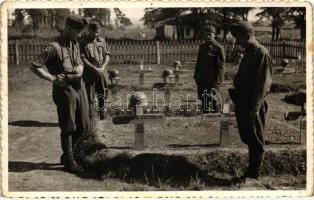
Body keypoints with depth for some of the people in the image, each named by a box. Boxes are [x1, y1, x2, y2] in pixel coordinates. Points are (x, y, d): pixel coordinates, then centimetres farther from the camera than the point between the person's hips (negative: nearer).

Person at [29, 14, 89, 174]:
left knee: (83, 126, 13)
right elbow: (34, 66, -16)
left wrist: (79, 70, 2)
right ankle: (69, 161, 17)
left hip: (79, 87, 8)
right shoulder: (54, 47, -14)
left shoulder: (75, 44, 11)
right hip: (65, 89, -8)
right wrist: (52, 78, -17)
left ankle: (66, 155, 32)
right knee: (68, 128, 2)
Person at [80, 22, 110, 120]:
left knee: (102, 95, 12)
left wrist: (102, 67, -7)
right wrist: (95, 69, -16)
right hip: (89, 72, -4)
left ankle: (102, 116, 27)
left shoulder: (102, 41, 9)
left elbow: (107, 55, 8)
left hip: (100, 72, 4)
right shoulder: (83, 42, -4)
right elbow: (83, 59, -11)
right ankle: (91, 119, 5)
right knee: (90, 97, -2)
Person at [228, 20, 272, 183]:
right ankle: (252, 170, 29)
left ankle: (253, 175, 13)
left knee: (255, 141, 3)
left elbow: (263, 84, -18)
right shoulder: (248, 53, 14)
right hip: (243, 104, 9)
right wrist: (236, 93, 16)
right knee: (248, 138, 16)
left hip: (253, 107, -9)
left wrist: (254, 108, -21)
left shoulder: (262, 54, -14)